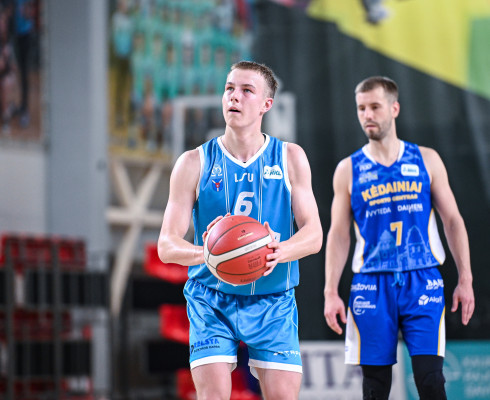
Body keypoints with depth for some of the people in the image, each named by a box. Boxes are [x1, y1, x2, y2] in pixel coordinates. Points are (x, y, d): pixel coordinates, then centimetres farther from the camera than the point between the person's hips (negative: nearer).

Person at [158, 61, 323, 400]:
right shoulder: (195, 163, -1)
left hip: (273, 302, 1)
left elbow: (313, 234, -2)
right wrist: (208, 253, -29)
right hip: (212, 301, -1)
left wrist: (279, 252, -26)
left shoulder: (290, 158, 2)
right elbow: (168, 245, -6)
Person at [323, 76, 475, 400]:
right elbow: (339, 234, 7)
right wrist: (331, 292, -1)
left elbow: (453, 220, 8)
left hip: (423, 283, -1)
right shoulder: (349, 170, 7)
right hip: (372, 286, 1)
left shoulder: (426, 160, 7)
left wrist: (465, 279, 1)